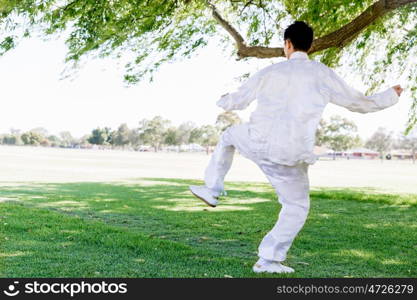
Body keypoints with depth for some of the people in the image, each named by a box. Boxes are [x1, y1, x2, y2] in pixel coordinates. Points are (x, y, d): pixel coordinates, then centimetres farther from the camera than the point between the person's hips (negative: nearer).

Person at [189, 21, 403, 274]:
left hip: (256, 143, 2)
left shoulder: (271, 72, 7)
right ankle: (269, 259, 12)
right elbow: (361, 103, 8)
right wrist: (392, 95, 27)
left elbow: (237, 101, 16)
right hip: (289, 156, -2)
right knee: (297, 207, 17)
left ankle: (213, 189, 40)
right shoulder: (323, 74, 1)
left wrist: (223, 101, 40)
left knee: (230, 135, 35)